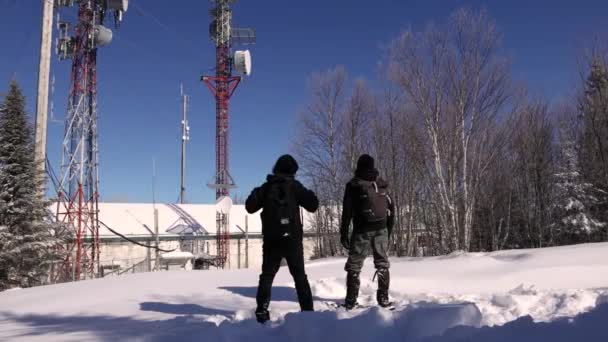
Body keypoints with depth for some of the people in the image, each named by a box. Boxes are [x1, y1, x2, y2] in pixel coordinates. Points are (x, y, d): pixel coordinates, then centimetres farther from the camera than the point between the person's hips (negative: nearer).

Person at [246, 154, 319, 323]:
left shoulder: (266, 187, 4)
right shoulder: (295, 186, -2)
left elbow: (250, 207, 7)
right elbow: (313, 205, -5)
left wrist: (256, 193, 24)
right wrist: (309, 194, 15)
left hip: (271, 239, 1)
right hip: (292, 239, -1)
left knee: (267, 275, 10)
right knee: (300, 276, 9)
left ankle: (262, 311, 3)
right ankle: (307, 309, 8)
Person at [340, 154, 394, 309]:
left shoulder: (353, 185, -2)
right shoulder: (381, 184, 10)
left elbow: (347, 211, -7)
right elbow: (391, 208, 11)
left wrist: (343, 233, -4)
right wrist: (388, 230, 17)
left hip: (362, 231, -3)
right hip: (381, 230, 3)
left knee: (354, 265, 4)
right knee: (382, 264, 12)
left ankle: (351, 300, 1)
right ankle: (384, 298, 11)